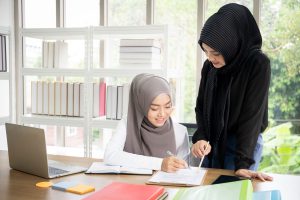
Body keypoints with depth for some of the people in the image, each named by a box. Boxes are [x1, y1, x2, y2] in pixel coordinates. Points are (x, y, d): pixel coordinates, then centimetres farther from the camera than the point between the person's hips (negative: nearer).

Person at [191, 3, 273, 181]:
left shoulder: (258, 64, -17)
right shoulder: (209, 66, -1)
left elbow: (252, 114, -21)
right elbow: (201, 106, 4)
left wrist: (243, 163, -25)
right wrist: (201, 138, -14)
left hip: (243, 143, -5)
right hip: (212, 143, 5)